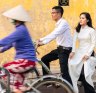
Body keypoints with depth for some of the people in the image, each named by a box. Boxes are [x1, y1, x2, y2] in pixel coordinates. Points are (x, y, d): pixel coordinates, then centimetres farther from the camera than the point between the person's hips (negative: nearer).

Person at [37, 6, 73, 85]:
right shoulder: (58, 24, 13)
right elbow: (53, 34, 14)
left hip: (66, 49, -10)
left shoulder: (63, 23, -18)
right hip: (60, 48, 10)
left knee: (64, 72, -12)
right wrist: (40, 40, 6)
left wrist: (43, 42, -35)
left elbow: (54, 35, -29)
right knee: (45, 59, 11)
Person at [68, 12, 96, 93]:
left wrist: (88, 54, -15)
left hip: (88, 53, -4)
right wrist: (73, 51, -15)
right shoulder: (77, 30, 9)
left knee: (85, 74, -11)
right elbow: (74, 41, -1)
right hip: (79, 53, 5)